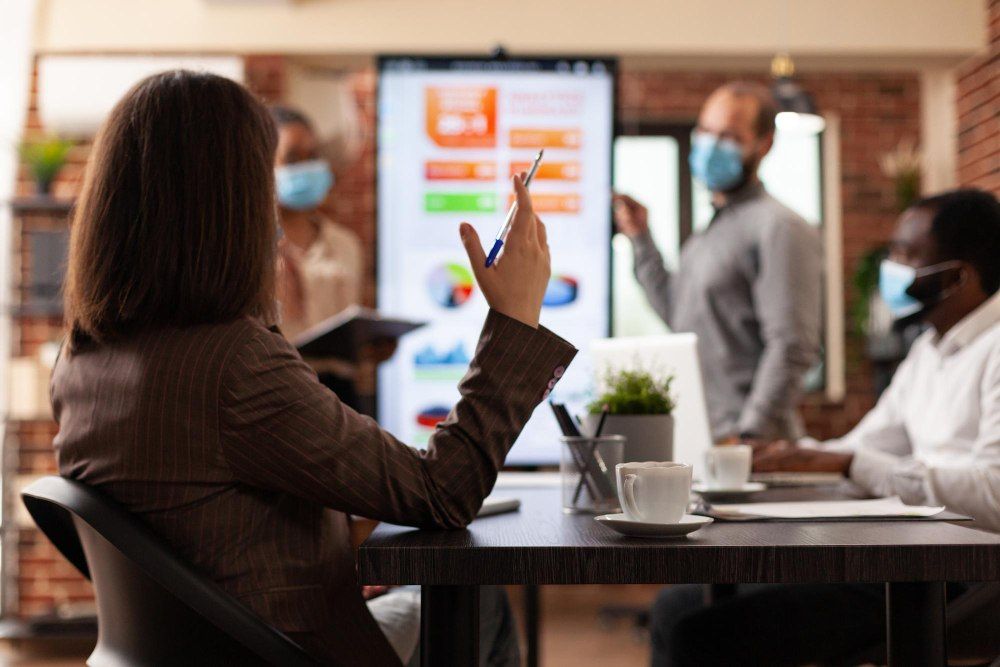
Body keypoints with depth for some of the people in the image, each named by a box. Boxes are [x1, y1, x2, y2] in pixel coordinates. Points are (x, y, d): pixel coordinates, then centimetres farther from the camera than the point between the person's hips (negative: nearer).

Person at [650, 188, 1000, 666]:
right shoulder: (929, 350, 21)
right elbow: (861, 447, 21)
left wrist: (848, 462, -23)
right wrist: (776, 454, 4)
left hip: (961, 577, -10)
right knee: (677, 606, 4)